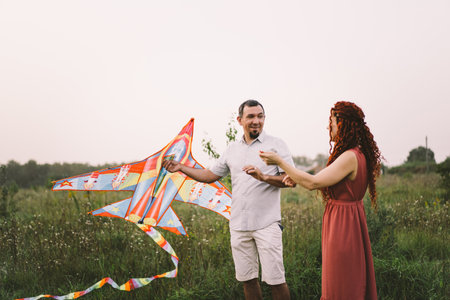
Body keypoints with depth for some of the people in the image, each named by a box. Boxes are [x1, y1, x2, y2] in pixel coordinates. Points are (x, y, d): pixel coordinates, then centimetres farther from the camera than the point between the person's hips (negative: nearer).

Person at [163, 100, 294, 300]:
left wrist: (263, 177, -21)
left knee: (275, 280, -5)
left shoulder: (275, 145, -1)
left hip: (267, 224, -4)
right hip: (238, 224, 5)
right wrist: (181, 168, 12)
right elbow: (210, 175, 20)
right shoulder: (232, 149, 14)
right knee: (247, 279, 10)